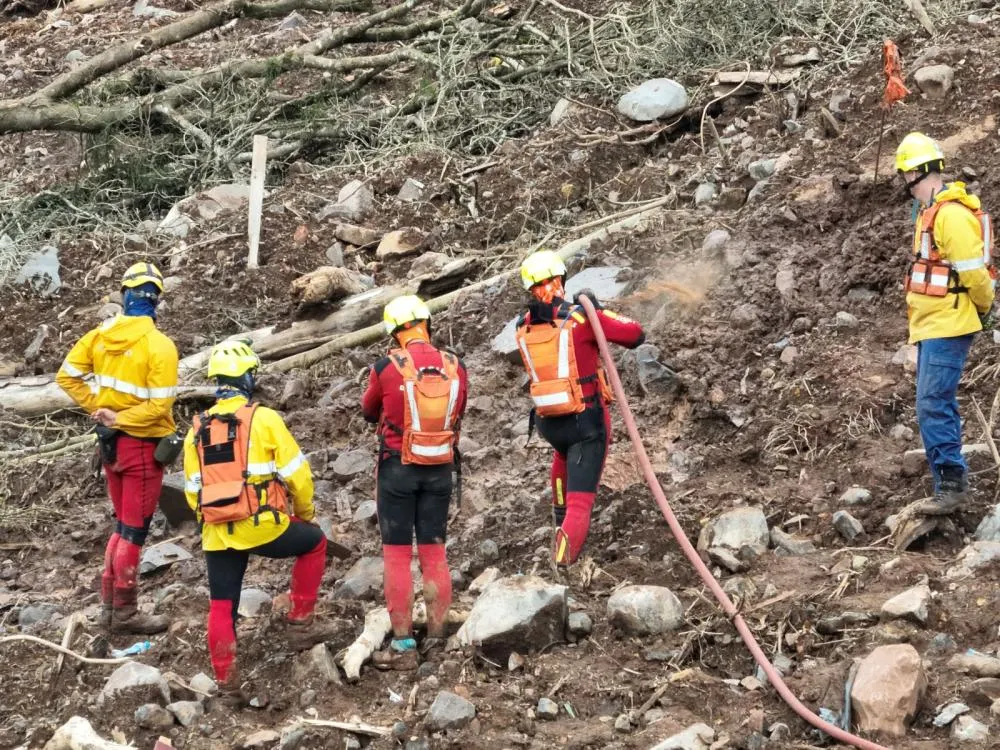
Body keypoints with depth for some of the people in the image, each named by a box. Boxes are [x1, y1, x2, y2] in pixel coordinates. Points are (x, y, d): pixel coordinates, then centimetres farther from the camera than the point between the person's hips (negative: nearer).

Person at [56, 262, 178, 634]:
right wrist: (119, 418, -13)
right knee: (134, 531, 4)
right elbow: (159, 406, -23)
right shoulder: (159, 345, -19)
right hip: (142, 445, -6)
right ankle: (125, 613, 11)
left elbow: (67, 377, 2)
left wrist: (98, 406, 1)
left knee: (123, 526, 20)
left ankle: (109, 605, 23)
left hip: (111, 441, 6)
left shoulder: (101, 334, -2)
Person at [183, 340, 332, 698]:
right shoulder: (263, 418, -6)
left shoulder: (197, 430, 9)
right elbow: (297, 474, -4)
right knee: (314, 542, 22)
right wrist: (305, 513, 14)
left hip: (218, 534, 4)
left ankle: (227, 683, 13)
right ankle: (300, 622, 21)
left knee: (222, 607, 13)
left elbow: (192, 491, 13)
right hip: (262, 526, -4)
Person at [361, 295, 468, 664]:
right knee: (434, 551, 13)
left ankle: (403, 644, 2)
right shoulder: (455, 367, -4)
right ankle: (436, 635, 15)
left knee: (397, 554, 3)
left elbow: (369, 412, 6)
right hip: (440, 468, 3)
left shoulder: (387, 367, -13)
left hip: (398, 466, -3)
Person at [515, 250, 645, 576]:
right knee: (581, 502, -1)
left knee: (564, 450, 41)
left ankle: (559, 514, 48)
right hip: (588, 421, -5)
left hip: (548, 422, 5)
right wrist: (600, 311, 4)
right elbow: (636, 335, -9)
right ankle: (564, 555, -23)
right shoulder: (581, 317, -14)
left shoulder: (524, 328, 1)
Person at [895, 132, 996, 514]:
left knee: (933, 405, -12)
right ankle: (950, 482, 18)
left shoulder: (951, 214, -19)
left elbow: (973, 271, -20)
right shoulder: (931, 212, 14)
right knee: (939, 406, 13)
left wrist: (984, 306, -5)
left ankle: (952, 482, -9)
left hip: (947, 327, -11)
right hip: (931, 326, 11)